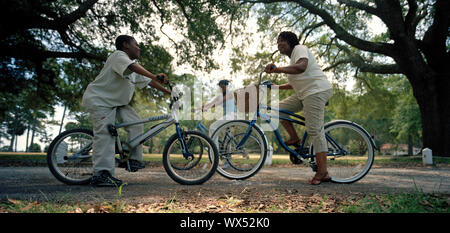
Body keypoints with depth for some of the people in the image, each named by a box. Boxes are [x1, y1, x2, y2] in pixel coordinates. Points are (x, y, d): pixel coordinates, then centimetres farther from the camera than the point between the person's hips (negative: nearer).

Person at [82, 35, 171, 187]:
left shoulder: (134, 72, 12)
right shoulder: (118, 56, -15)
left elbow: (149, 81, 11)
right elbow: (132, 66, -35)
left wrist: (169, 92, 4)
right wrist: (155, 76, -47)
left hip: (117, 102, 9)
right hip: (99, 100, -9)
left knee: (135, 124, -7)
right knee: (105, 134, -17)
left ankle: (133, 159, 3)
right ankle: (101, 174, -16)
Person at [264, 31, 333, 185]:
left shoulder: (299, 49, -5)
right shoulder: (293, 57, 24)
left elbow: (301, 67, -29)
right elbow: (294, 84, 30)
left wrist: (278, 69, -37)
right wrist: (276, 87, 23)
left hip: (316, 91, -10)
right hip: (304, 93, 10)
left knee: (314, 130, -13)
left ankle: (322, 172, -10)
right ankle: (294, 138, 6)